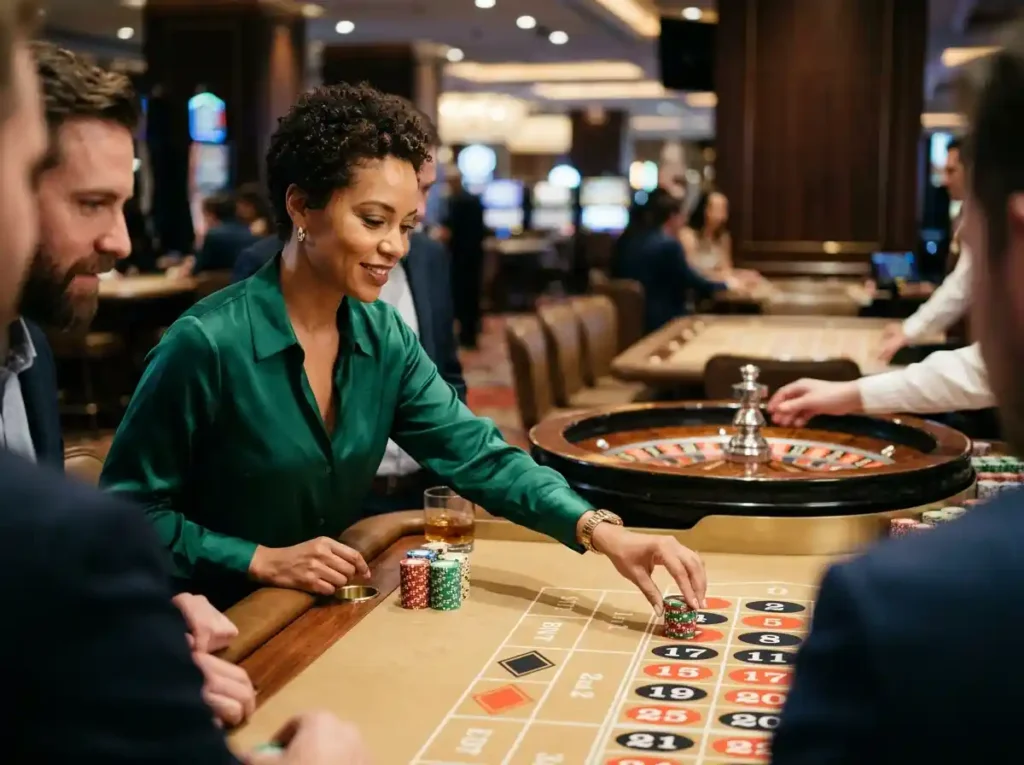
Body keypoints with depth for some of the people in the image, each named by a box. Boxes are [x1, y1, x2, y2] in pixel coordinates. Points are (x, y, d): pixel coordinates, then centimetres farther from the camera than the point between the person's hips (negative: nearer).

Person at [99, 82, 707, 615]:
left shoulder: (384, 337, -1)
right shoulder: (208, 343, -20)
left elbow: (479, 454, -6)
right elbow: (129, 512, -13)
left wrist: (601, 531, -19)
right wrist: (262, 559, -21)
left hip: (328, 616, 4)